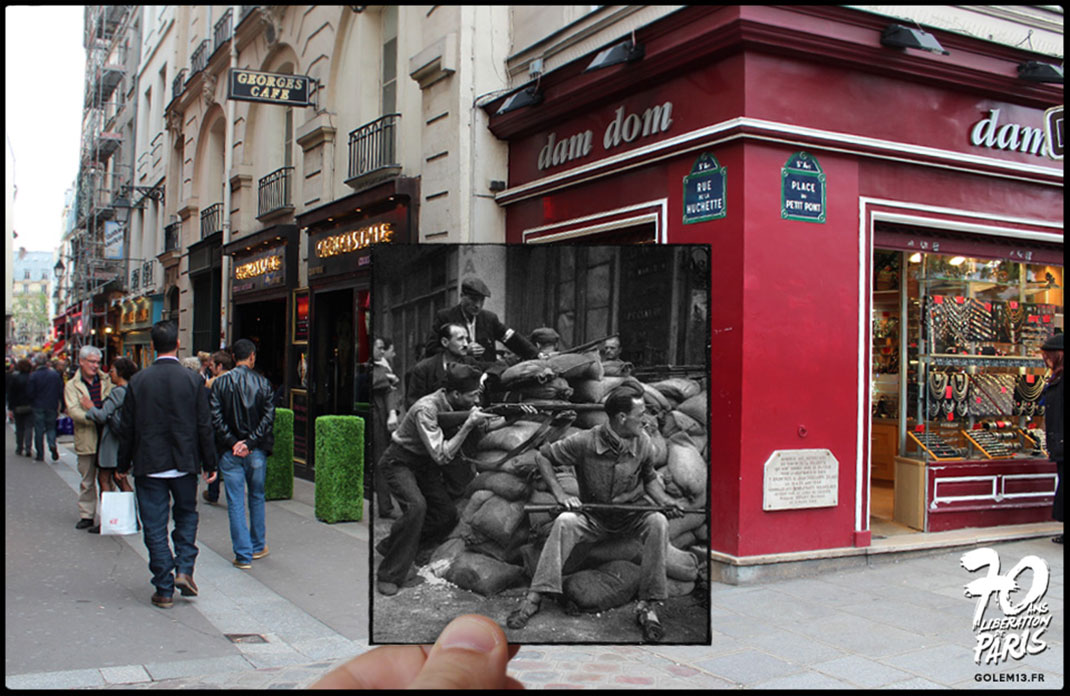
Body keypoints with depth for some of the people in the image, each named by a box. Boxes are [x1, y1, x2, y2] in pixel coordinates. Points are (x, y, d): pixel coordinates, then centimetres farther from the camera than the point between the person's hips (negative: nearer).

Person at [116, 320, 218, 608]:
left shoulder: (137, 381, -5)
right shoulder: (193, 380, -6)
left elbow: (127, 428, 0)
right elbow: (204, 426, -3)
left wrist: (122, 465, 11)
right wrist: (210, 464, 6)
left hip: (149, 465, 0)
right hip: (184, 464, 1)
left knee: (155, 528, 6)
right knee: (186, 515, 21)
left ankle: (164, 590, 9)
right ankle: (184, 570, 8)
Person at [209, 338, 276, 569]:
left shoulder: (220, 383, -2)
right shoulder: (262, 383, -2)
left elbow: (215, 417, -9)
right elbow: (269, 417, -8)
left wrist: (232, 442, -7)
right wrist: (250, 442, -8)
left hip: (230, 452, -1)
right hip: (257, 451, 1)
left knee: (235, 503, 4)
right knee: (257, 498, 17)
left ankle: (243, 555, 4)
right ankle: (258, 547, 27)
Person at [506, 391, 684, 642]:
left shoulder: (643, 443, -8)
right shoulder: (585, 442, -18)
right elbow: (542, 456, -6)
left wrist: (665, 500, -10)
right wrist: (560, 494, -16)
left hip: (631, 517, 2)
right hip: (593, 517, -1)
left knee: (658, 522, -29)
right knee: (565, 522, -31)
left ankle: (646, 605, -26)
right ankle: (535, 597, -30)